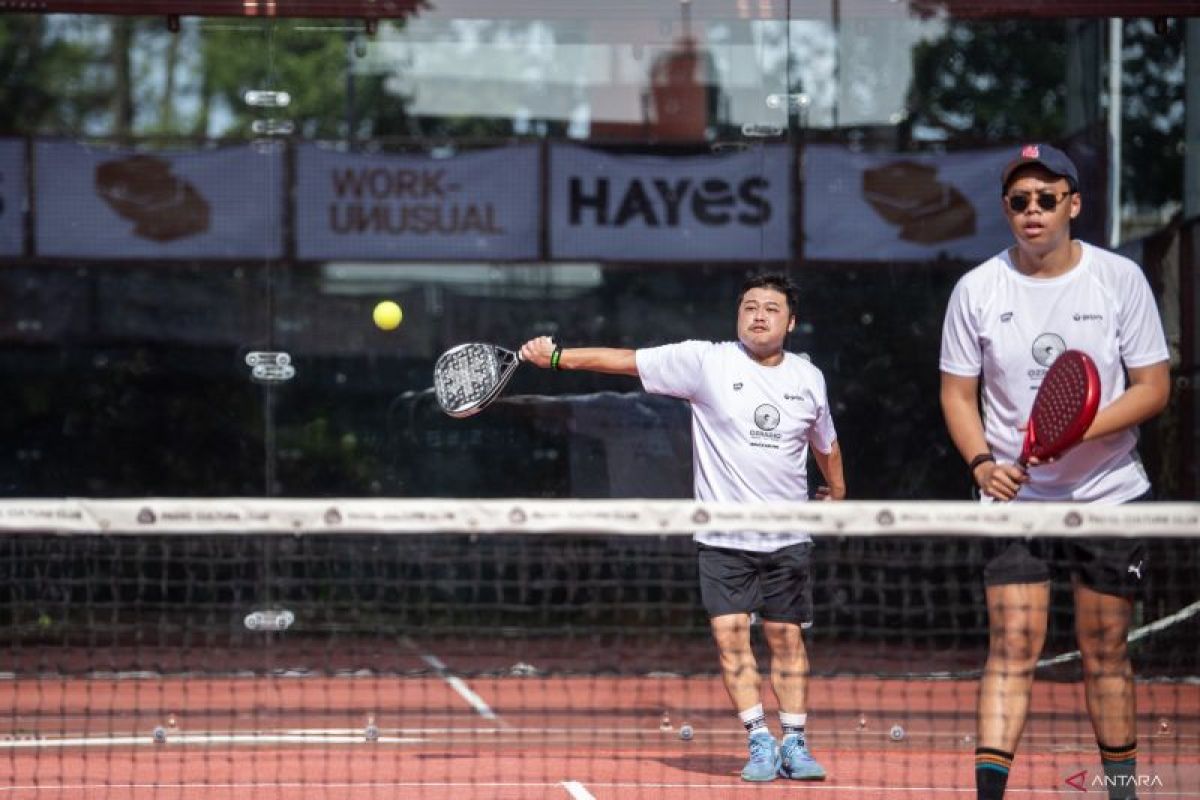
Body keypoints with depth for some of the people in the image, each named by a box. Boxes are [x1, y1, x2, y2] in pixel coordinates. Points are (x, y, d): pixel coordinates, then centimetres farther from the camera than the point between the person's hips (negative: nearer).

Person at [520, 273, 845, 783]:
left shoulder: (808, 378, 6)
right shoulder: (707, 362, -5)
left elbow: (825, 440, 26)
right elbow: (627, 360, -9)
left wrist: (837, 488, 36)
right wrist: (557, 358, -17)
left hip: (787, 538, 2)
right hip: (723, 537, -2)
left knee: (786, 637, 4)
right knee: (730, 634, -10)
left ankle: (794, 746, 13)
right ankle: (759, 742, -2)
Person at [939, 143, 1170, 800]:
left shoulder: (1119, 278, -4)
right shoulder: (977, 290, -1)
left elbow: (1153, 387, -4)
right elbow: (958, 393, 5)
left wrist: (1077, 430, -18)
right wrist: (982, 464, -13)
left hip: (1111, 496, 0)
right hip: (1015, 498, 0)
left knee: (1105, 652, 6)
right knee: (1011, 647, -10)